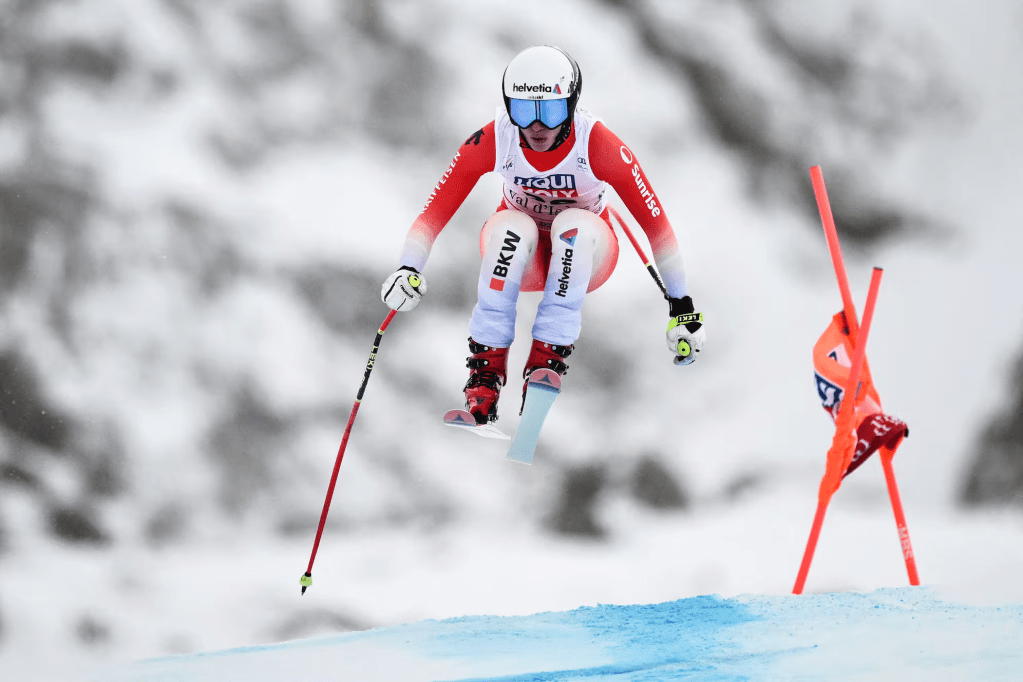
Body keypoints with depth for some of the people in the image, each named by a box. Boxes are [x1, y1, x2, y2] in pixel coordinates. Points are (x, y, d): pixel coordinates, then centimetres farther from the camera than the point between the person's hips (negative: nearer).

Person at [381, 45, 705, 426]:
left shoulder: (598, 144, -27)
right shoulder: (493, 140, -23)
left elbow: (655, 221, -23)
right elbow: (437, 209, -22)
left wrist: (681, 305, -22)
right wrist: (407, 271, -38)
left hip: (583, 254, -1)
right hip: (520, 255, 1)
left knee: (575, 223, -35)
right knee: (511, 226, -34)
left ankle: (548, 357, -30)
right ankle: (487, 363, -30)